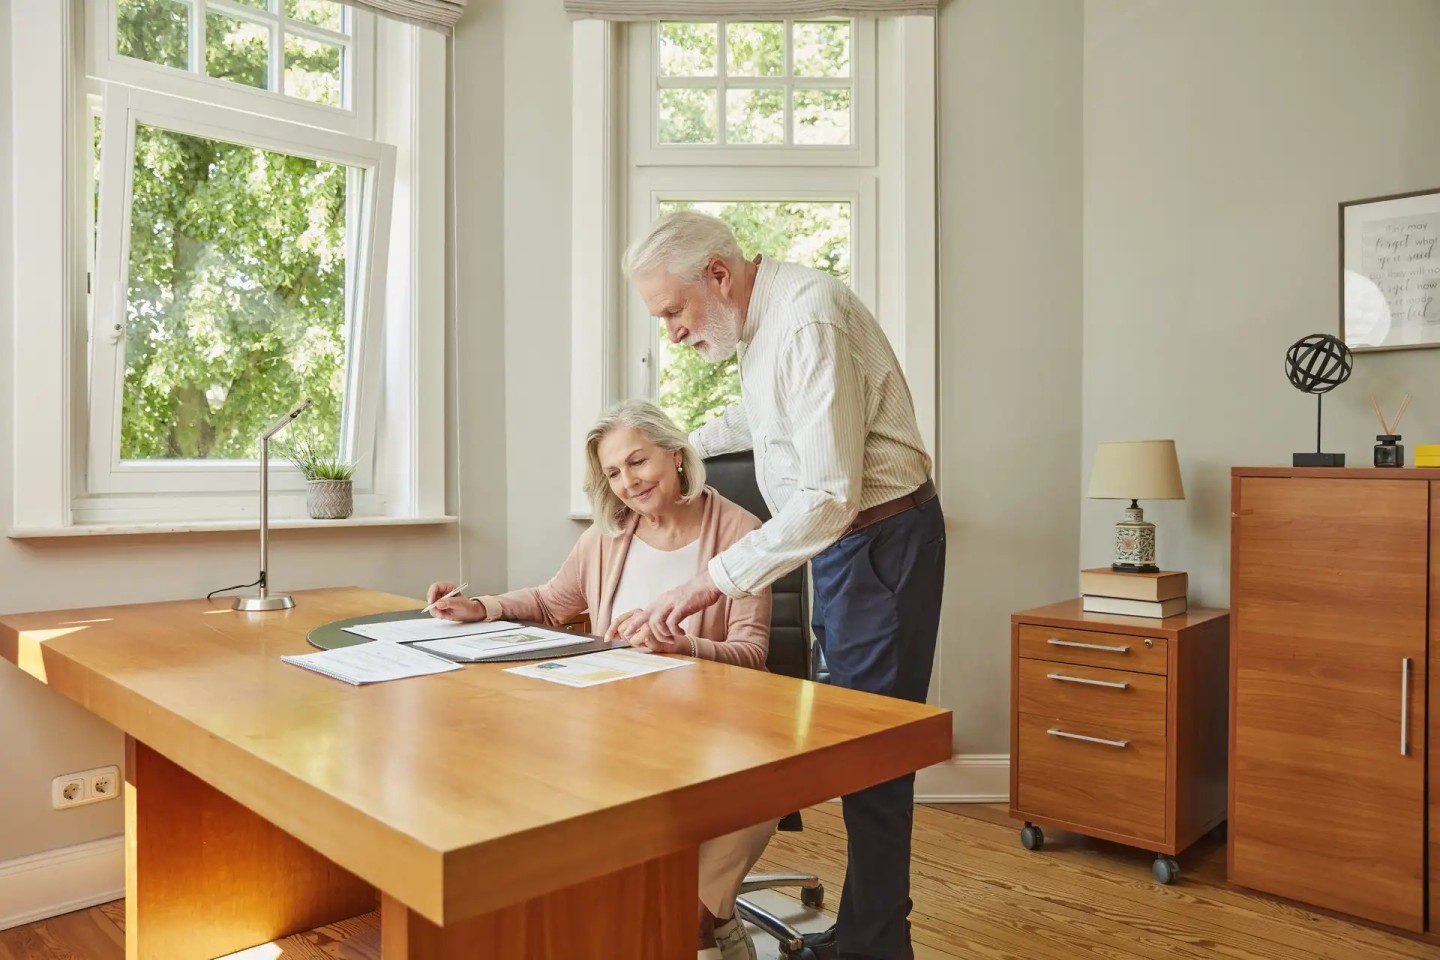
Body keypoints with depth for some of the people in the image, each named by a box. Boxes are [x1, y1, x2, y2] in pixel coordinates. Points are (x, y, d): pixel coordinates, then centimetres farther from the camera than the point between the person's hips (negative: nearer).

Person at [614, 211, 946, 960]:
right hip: (840, 537, 9)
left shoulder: (809, 321, -23)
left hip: (880, 539, -9)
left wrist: (715, 579, -30)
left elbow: (829, 497, -29)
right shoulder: (762, 317, 8)